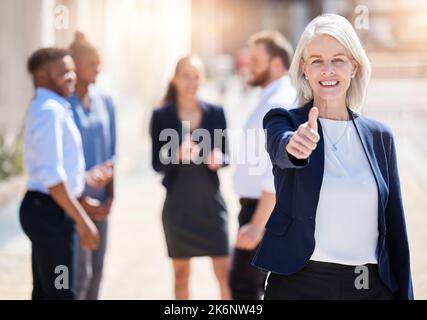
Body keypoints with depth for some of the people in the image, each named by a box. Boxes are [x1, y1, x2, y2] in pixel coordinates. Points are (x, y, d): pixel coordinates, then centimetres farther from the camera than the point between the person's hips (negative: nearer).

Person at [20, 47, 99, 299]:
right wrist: (82, 221, -23)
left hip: (45, 209, 10)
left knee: (44, 291, 17)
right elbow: (52, 177, -25)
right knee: (61, 293, -6)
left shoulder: (53, 107, 14)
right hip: (50, 212, -10)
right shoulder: (50, 110, -18)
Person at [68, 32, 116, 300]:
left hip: (100, 198, 6)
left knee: (96, 270, 9)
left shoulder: (105, 102, 7)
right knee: (80, 271, -7)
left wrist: (110, 196, 5)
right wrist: (81, 199, -11)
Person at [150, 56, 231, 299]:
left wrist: (218, 159, -17)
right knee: (181, 273, 10)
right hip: (178, 202, -1)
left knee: (225, 271, -3)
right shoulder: (162, 116, -3)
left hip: (211, 200, 1)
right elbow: (157, 163, -6)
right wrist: (178, 155, -25)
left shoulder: (216, 113, 2)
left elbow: (225, 155, 5)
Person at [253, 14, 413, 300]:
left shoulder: (379, 136, 6)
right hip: (298, 283, -2)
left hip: (371, 286, 2)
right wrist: (296, 146, -47)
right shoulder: (284, 122, -1)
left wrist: (404, 293, 5)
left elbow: (393, 224, 8)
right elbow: (280, 149, -25)